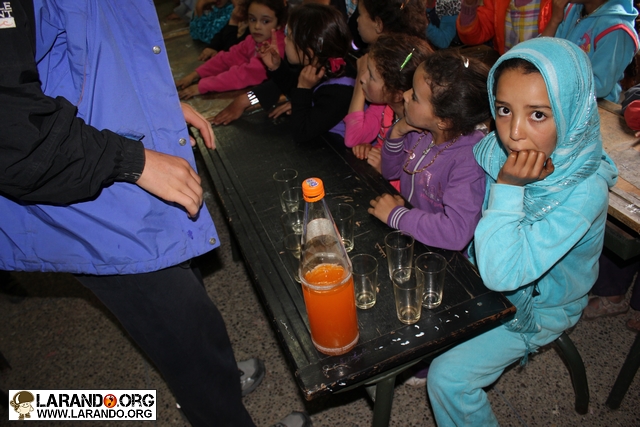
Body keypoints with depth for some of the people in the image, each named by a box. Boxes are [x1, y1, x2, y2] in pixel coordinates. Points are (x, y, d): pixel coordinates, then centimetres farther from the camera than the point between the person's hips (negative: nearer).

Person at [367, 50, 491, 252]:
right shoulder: (420, 129, -8)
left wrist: (395, 215, -25)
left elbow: (457, 232, -36)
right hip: (406, 237, 6)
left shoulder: (470, 159, -27)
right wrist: (397, 132, -10)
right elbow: (391, 172, 9)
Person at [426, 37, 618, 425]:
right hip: (488, 278, 6)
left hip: (536, 306, -6)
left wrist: (508, 188, -38)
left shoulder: (584, 190, -33)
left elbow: (502, 273, -37)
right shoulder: (498, 148, -17)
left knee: (449, 377, -11)